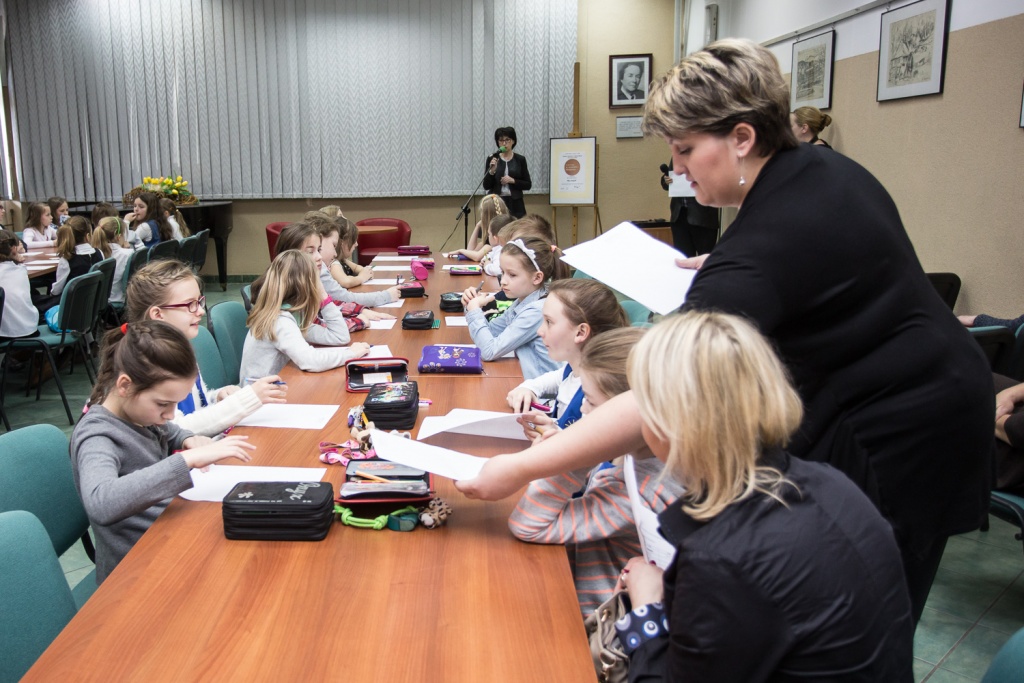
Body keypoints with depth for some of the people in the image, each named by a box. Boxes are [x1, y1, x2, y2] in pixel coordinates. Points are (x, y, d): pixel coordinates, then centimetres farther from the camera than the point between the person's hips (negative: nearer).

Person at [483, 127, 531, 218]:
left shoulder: (520, 159, 4)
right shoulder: (492, 159, 3)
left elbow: (528, 184, 3)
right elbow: (486, 186, -1)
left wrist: (513, 181, -11)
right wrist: (491, 171, -17)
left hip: (515, 204, 0)